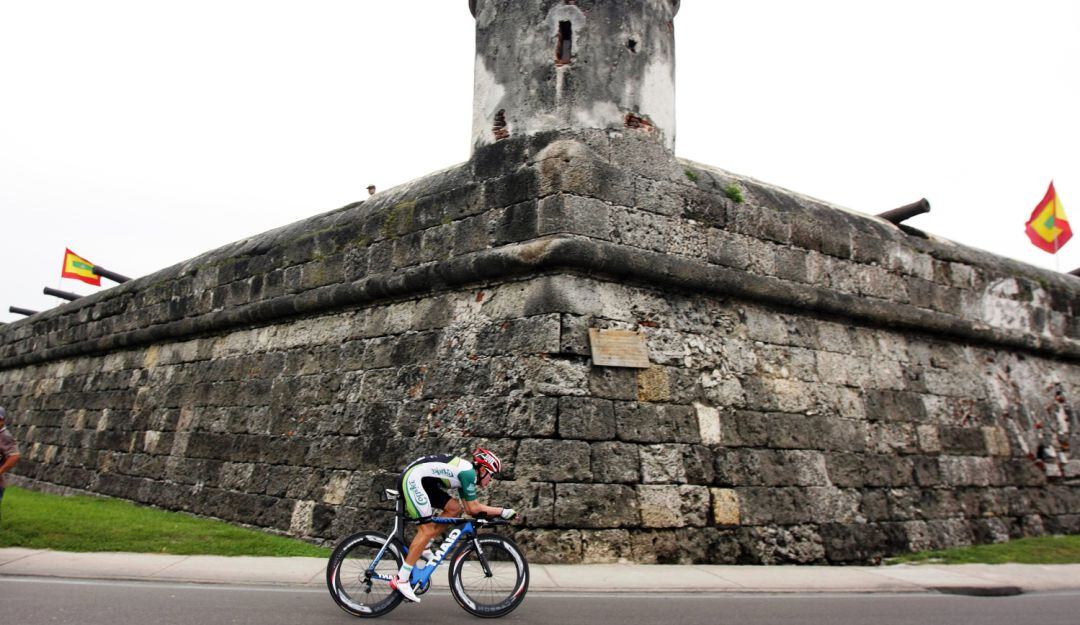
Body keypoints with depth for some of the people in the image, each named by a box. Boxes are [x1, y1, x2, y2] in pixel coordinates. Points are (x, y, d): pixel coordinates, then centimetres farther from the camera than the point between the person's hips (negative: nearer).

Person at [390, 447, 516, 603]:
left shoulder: (465, 471, 16)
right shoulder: (469, 472, -12)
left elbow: (470, 507, 15)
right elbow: (473, 508, -11)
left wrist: (497, 512, 10)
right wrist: (503, 512, -5)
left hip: (422, 482, 10)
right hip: (412, 479, -10)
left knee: (454, 508, 6)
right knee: (427, 530, -12)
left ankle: (423, 547, 10)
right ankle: (401, 580, -11)